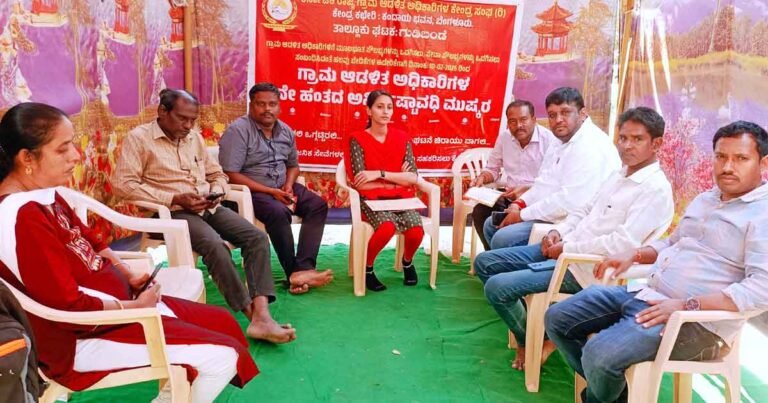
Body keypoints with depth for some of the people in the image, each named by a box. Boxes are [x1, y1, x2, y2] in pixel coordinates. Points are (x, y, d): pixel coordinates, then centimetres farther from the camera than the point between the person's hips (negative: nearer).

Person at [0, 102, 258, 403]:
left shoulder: (43, 193, 3)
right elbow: (69, 306, -26)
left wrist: (130, 276, 1)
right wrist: (135, 307, -13)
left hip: (119, 301, 10)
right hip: (85, 336, -10)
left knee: (222, 321, 10)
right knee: (223, 355, -12)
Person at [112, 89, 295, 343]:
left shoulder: (194, 137, 18)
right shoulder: (139, 138, -1)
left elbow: (217, 174, 24)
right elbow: (122, 184, -11)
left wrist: (216, 192, -1)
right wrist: (175, 199, -17)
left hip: (209, 208, 6)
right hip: (172, 212, -6)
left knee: (257, 238, -17)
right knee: (215, 245, -34)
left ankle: (262, 315, -28)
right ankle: (250, 313, -24)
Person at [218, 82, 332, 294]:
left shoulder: (285, 131, 9)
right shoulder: (238, 130, -11)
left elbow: (293, 165, 22)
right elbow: (231, 175, -17)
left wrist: (289, 184, -3)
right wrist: (271, 192, -20)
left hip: (282, 187, 7)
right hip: (251, 190, -7)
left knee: (318, 205, -14)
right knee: (279, 212, -34)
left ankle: (303, 268, -25)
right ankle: (294, 272, -20)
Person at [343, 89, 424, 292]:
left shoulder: (401, 138, 6)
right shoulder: (357, 139, -3)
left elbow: (413, 178, -4)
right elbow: (360, 183, -12)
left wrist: (380, 173, -16)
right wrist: (397, 179, -7)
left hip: (401, 197, 3)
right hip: (371, 199, -3)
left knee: (416, 231, -23)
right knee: (388, 228, -33)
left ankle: (407, 261, 14)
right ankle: (367, 268, -2)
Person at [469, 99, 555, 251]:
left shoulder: (549, 139, -11)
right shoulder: (504, 138, 7)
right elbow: (493, 169, 19)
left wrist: (526, 190, -27)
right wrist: (482, 178, -4)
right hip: (509, 195, 6)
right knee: (480, 211, -16)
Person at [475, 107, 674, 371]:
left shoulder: (656, 188, -13)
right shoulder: (620, 174, 14)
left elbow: (624, 243, -23)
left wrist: (568, 248, -17)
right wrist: (558, 232, 2)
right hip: (562, 248, 9)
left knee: (497, 286, -19)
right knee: (485, 262, 7)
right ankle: (525, 323, 16)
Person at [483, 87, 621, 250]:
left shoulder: (591, 147, -20)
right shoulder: (562, 143, 13)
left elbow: (570, 202, -27)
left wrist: (523, 215, -18)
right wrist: (519, 203, 2)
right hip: (550, 214, 11)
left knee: (503, 238, -23)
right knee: (491, 225, 15)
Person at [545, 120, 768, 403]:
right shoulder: (704, 200, 18)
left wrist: (686, 305, -25)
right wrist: (634, 255, 11)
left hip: (697, 321, -9)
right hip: (646, 295, 9)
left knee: (599, 354, -30)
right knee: (557, 319, 5)